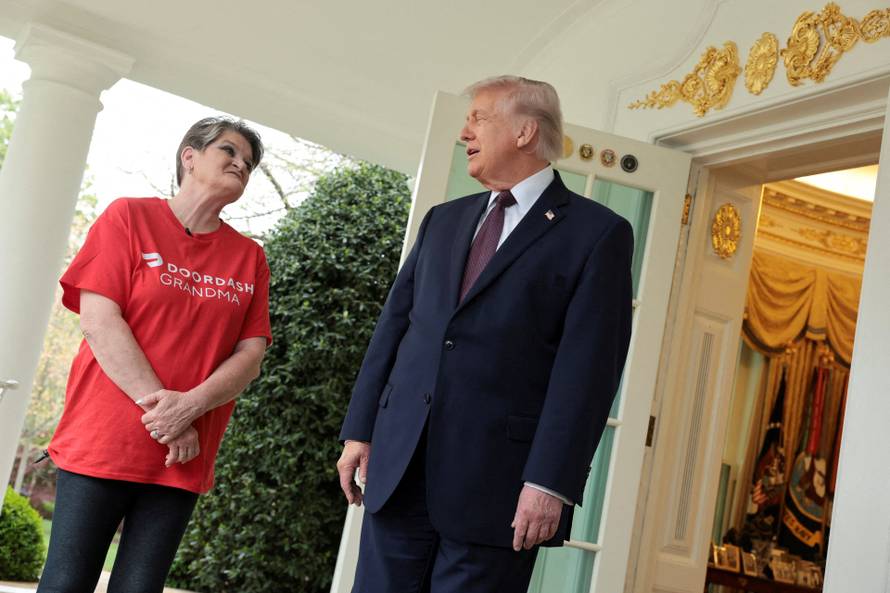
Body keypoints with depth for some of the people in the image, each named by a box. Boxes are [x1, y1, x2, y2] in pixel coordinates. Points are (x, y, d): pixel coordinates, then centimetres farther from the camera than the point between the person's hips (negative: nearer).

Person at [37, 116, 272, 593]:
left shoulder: (249, 258, 10)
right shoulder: (129, 217, 2)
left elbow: (251, 355, 2)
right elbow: (98, 320, -8)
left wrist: (188, 407, -15)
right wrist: (159, 401, -15)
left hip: (183, 457, 3)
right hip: (104, 441, -3)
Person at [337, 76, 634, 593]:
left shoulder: (597, 232, -2)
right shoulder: (444, 220, 16)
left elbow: (587, 369, -10)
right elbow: (394, 325, 14)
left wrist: (550, 482, -15)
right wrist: (360, 431, 9)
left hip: (495, 475, -5)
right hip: (399, 461, 5)